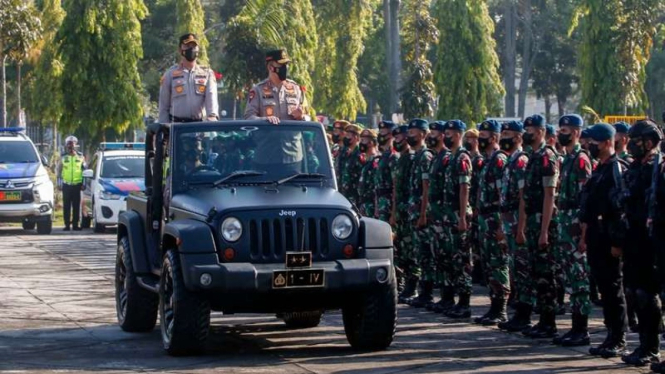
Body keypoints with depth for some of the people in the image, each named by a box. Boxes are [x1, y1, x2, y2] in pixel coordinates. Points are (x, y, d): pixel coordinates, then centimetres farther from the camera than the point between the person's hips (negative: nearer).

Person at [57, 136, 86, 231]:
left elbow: (84, 170, 10)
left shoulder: (80, 157, 7)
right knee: (66, 206, -1)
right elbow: (59, 170, 9)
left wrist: (83, 184, 4)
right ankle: (67, 224, 2)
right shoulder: (63, 157, 7)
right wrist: (59, 183, 3)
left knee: (76, 206, 1)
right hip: (66, 185, 0)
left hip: (77, 184, 0)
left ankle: (75, 224, 6)